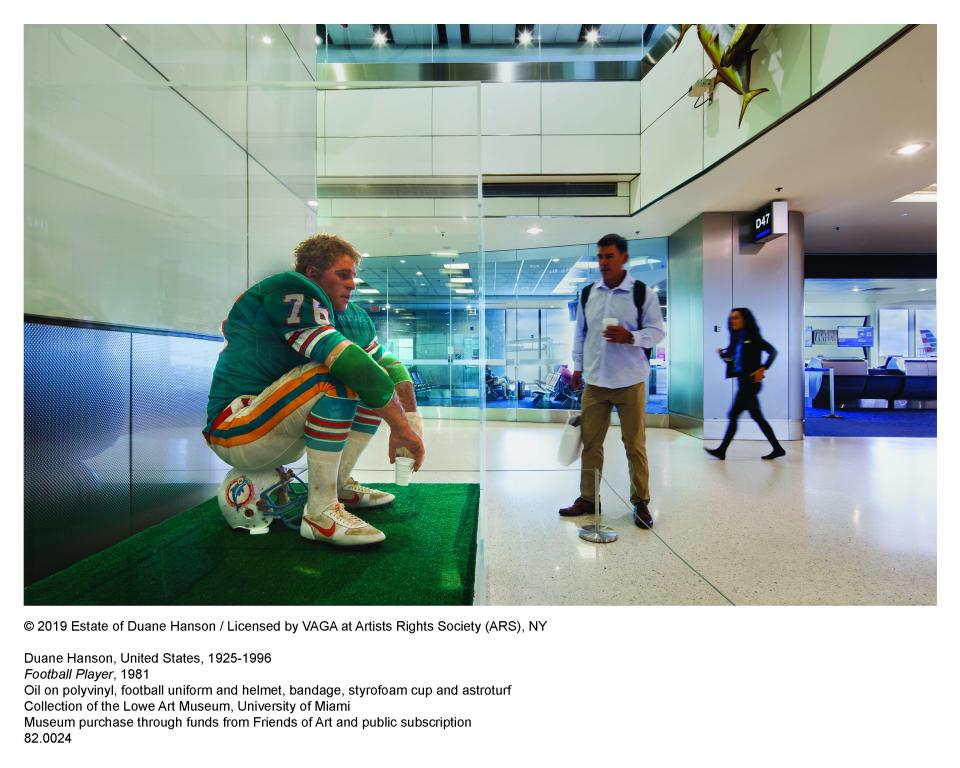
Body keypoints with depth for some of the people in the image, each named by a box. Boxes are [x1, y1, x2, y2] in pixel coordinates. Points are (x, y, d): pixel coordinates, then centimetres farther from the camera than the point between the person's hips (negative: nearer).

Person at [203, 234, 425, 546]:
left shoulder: (353, 318, 6)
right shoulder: (290, 292, -18)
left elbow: (388, 364, 6)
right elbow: (347, 360, -28)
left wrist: (411, 421, -7)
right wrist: (401, 427, -27)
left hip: (286, 433, 8)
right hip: (236, 432, -8)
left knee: (371, 381, 3)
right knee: (337, 378, -29)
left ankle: (339, 484, 9)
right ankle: (320, 513, -22)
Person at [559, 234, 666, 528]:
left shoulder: (643, 293, -2)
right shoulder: (587, 294, 10)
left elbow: (657, 331, -2)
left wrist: (630, 337, -21)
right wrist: (578, 366, 13)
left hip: (630, 381, -3)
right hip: (594, 381, 4)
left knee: (635, 444, 5)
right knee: (590, 441, 8)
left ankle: (641, 502, 20)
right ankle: (587, 498, 21)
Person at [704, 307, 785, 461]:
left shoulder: (753, 337, -7)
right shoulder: (737, 339, 14)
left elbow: (772, 352, -14)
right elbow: (732, 360, 15)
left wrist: (762, 369, -23)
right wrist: (722, 354, -3)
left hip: (750, 381, -9)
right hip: (743, 381, 9)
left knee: (733, 414, -7)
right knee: (757, 417, 11)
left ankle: (722, 451, -1)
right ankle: (778, 448, 20)